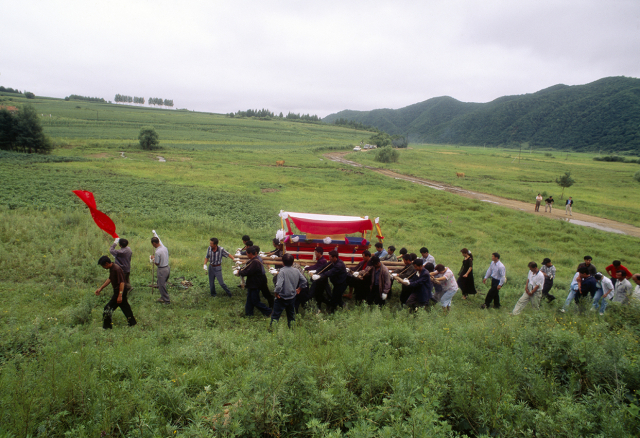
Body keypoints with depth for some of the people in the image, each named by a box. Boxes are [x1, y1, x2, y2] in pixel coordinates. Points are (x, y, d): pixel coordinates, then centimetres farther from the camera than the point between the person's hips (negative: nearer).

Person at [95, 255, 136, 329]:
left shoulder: (116, 269, -25)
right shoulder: (111, 268, 6)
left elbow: (122, 282, -26)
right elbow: (109, 279, 21)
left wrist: (120, 295, -26)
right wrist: (100, 288, 21)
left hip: (120, 290, -10)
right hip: (117, 290, 10)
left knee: (108, 308, -3)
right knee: (125, 306, 19)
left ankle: (106, 326, 8)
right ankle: (132, 322, 29)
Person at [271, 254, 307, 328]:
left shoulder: (282, 272, -21)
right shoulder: (296, 271, -3)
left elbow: (279, 285, -31)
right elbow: (304, 281, 5)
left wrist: (276, 292, -15)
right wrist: (299, 288, 17)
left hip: (282, 298, -5)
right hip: (292, 297, 5)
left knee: (275, 314, 3)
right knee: (291, 314, 21)